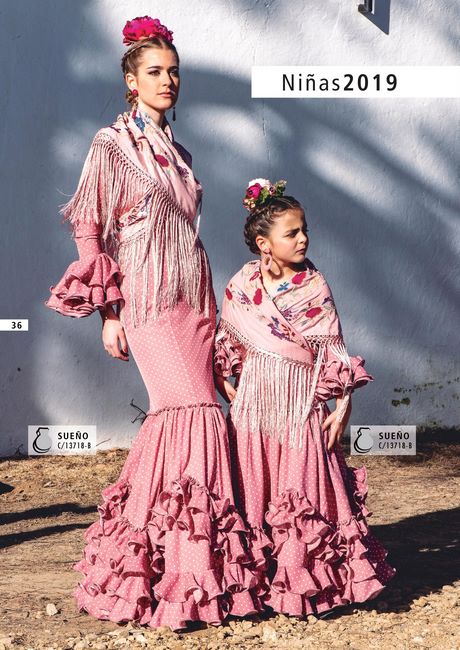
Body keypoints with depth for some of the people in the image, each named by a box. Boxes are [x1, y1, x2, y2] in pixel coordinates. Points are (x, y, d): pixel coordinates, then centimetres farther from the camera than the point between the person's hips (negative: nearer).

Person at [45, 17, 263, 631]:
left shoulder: (178, 153, 18)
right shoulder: (111, 146, -1)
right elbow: (90, 233, -3)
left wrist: (211, 307, 19)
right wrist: (108, 313, -9)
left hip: (194, 294, 6)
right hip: (147, 297, -6)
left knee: (179, 413, 0)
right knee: (195, 409, -15)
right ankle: (181, 566, -10)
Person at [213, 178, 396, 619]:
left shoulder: (314, 286, 0)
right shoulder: (241, 285, 2)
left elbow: (334, 350, 0)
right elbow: (225, 344, 12)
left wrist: (343, 404, -5)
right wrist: (226, 386, 4)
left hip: (302, 406, -1)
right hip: (254, 405, 1)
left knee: (306, 494, -2)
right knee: (253, 495, 1)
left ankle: (314, 584, 7)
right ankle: (257, 579, 11)